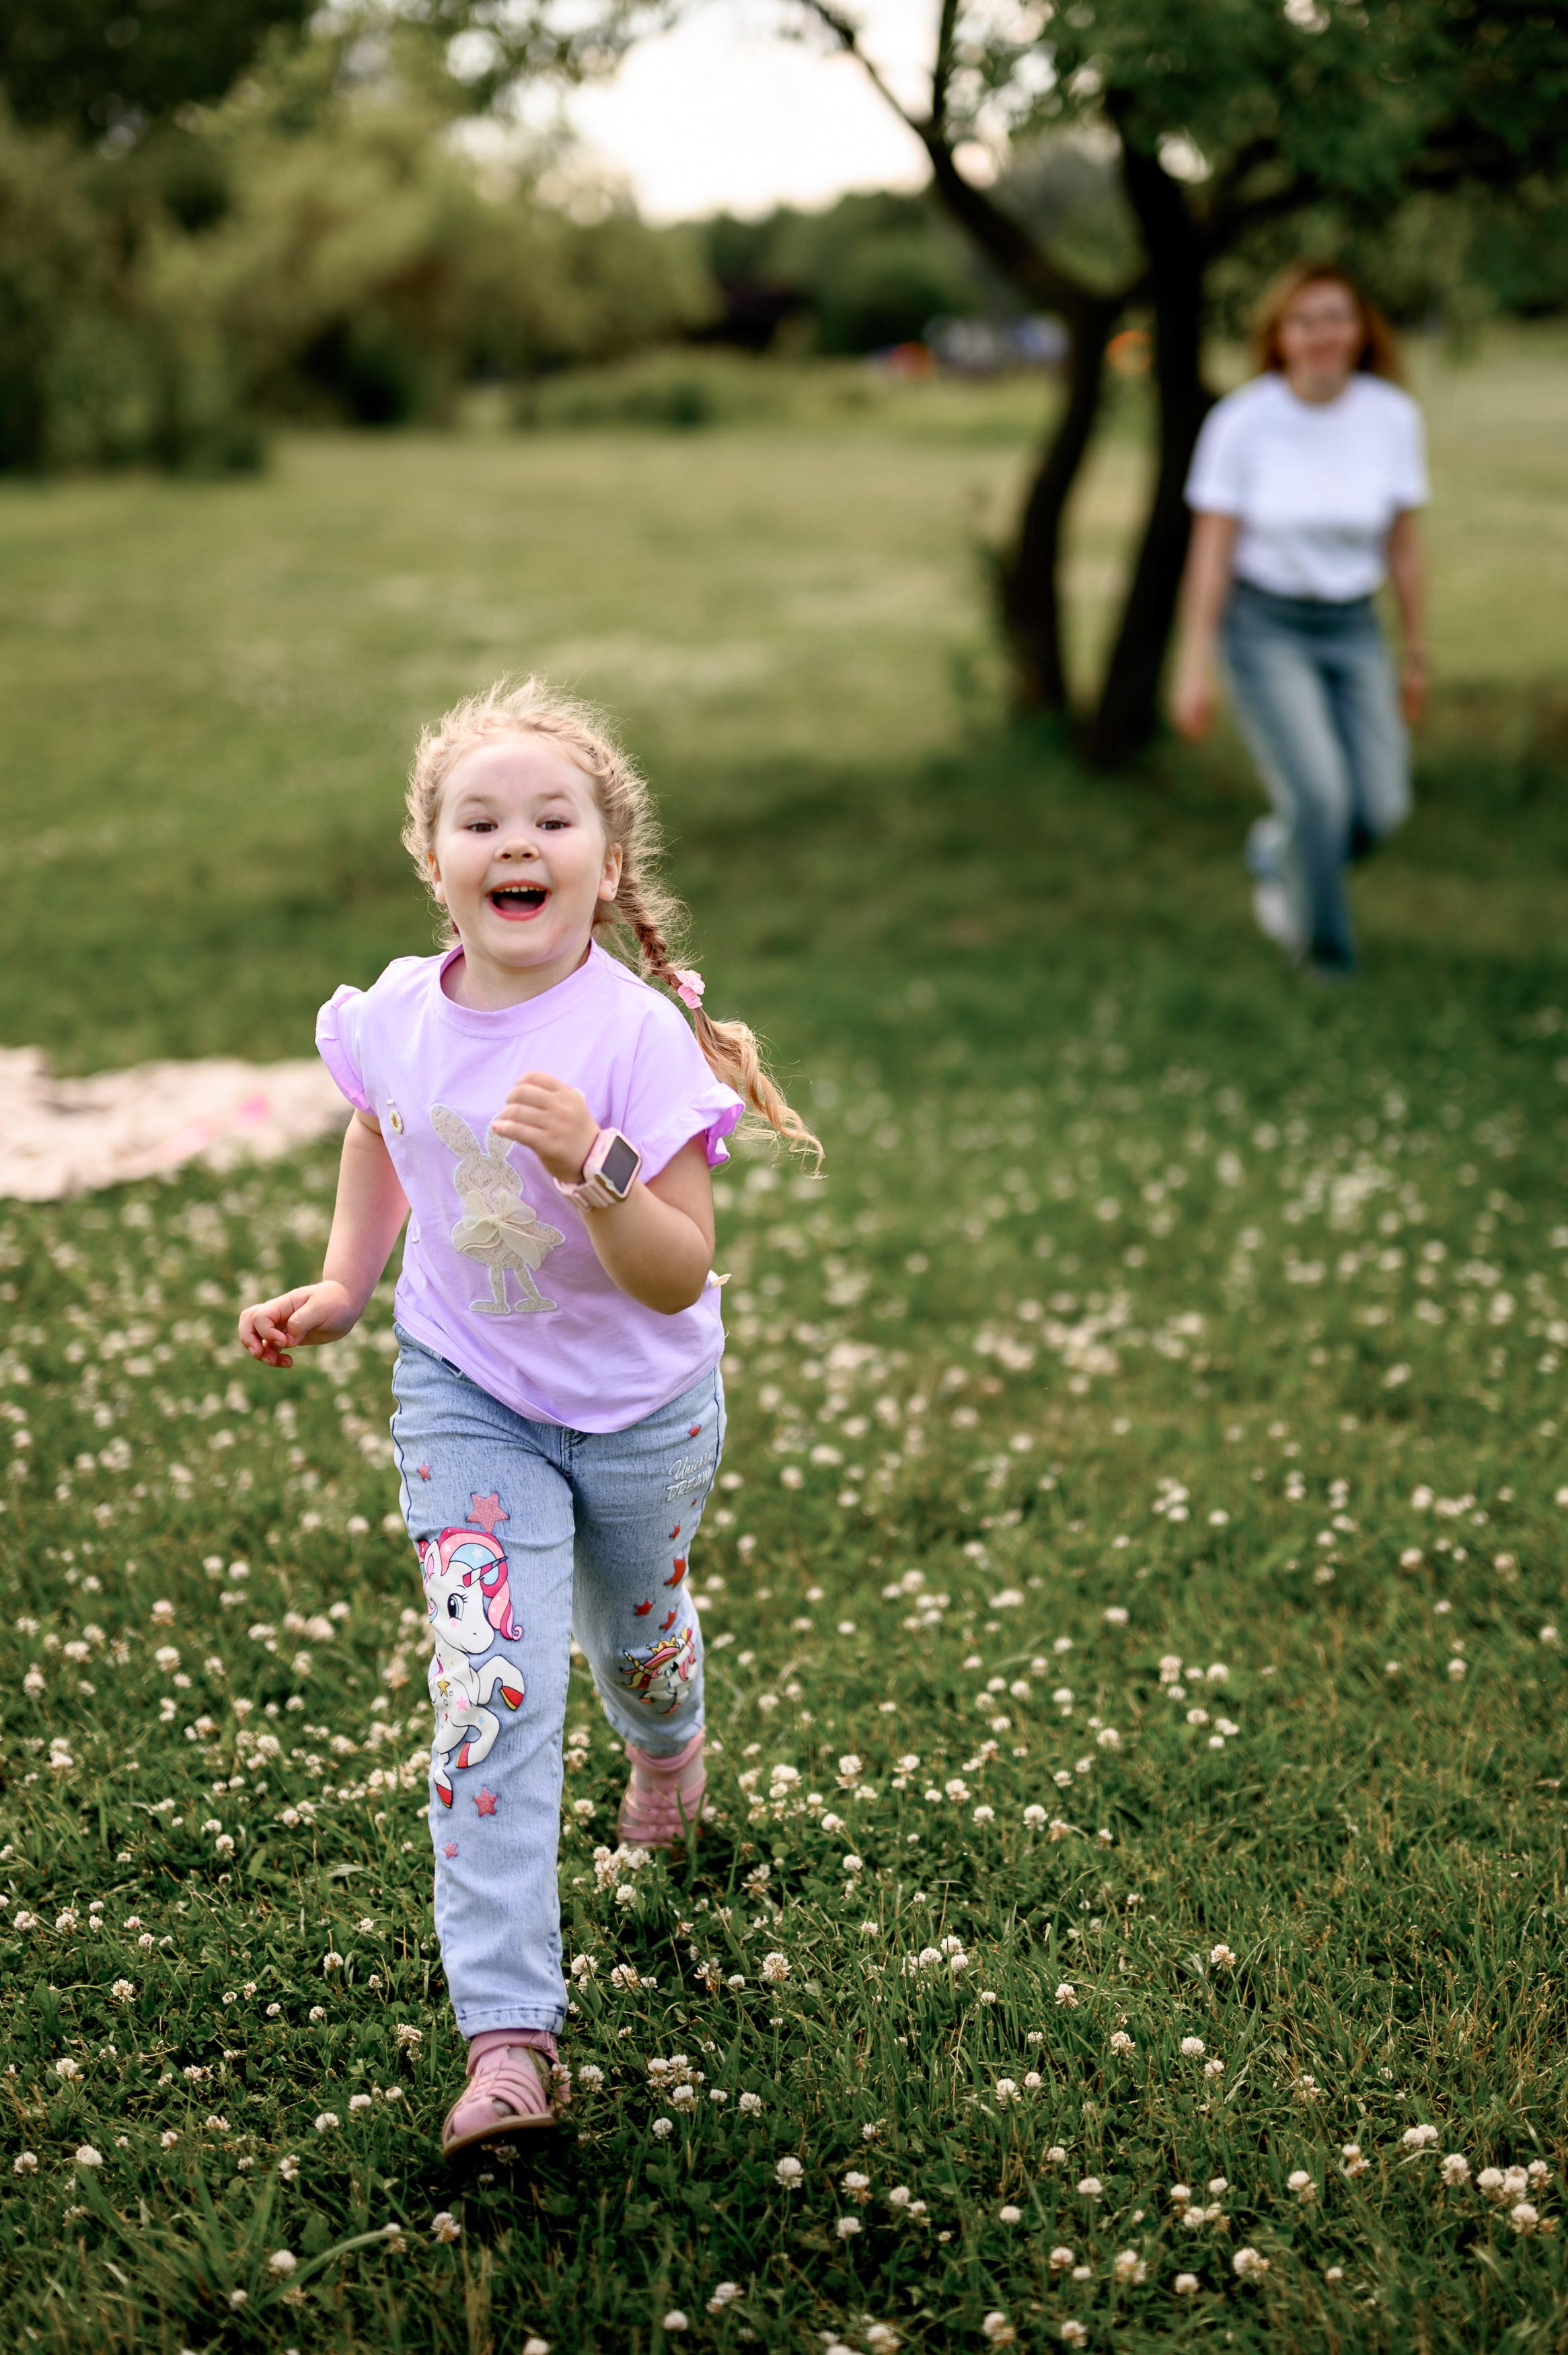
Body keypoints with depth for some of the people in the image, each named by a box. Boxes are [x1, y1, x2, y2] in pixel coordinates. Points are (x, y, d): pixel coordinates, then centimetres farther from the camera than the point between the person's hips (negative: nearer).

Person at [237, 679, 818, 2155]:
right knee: (489, 1686, -13)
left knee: (633, 1634, 25)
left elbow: (679, 1277, -30)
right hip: (465, 1393, 1)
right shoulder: (393, 1019, -15)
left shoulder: (636, 1037, -28)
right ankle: (507, 2033, -10)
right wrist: (341, 1287, 2)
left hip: (638, 1406, -1)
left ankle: (665, 1741, 64)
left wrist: (593, 1168, -46)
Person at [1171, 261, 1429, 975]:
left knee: (1380, 808, -8)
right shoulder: (1242, 421, -13)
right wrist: (1194, 667, -10)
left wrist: (1416, 652, 10)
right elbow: (1210, 550, -8)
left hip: (1352, 629, 3)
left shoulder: (1394, 416, -5)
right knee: (1319, 795, -18)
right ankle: (1323, 955, 7)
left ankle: (1277, 852, 26)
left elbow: (1402, 543, 4)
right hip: (1264, 627, -3)